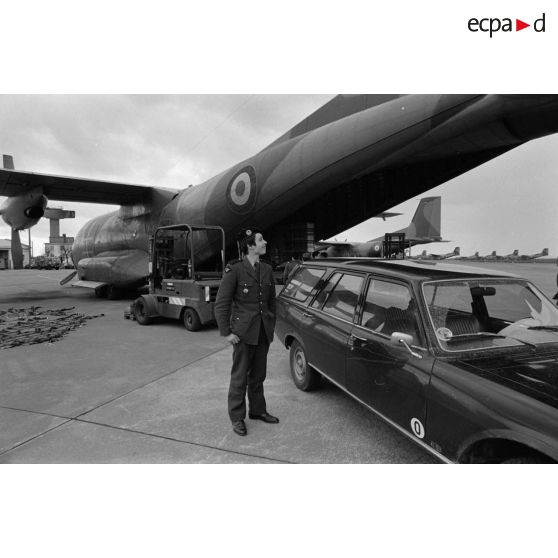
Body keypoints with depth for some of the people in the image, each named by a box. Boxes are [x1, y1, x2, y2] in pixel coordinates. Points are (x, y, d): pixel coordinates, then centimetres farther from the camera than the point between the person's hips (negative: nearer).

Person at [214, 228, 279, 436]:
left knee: (258, 375, 18)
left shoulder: (266, 269, 5)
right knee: (240, 376, 7)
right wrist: (226, 332, -12)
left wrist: (272, 324, 12)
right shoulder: (234, 270, -13)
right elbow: (221, 303, -11)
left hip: (263, 332, 6)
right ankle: (237, 418, 23)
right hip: (243, 332, -6)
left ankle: (257, 410, 36)